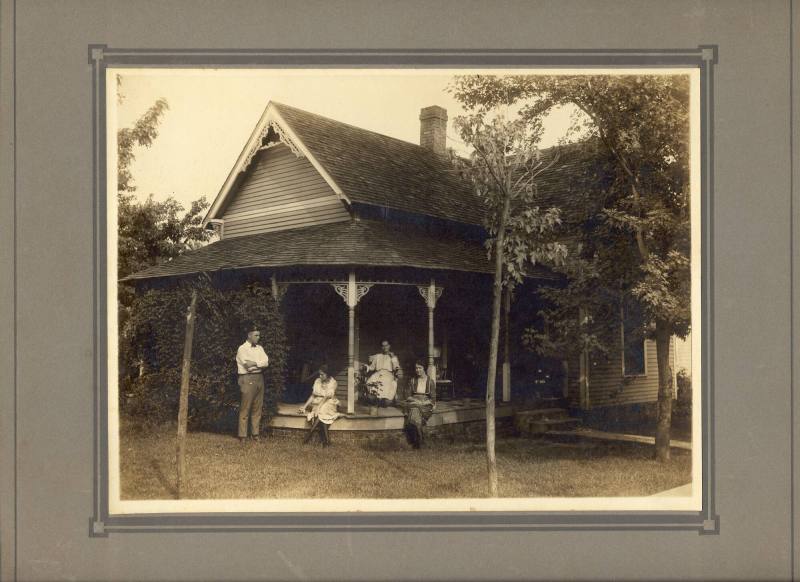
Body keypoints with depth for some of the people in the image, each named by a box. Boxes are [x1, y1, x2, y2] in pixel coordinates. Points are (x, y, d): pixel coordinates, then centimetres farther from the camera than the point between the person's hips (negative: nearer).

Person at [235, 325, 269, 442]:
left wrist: (254, 363, -11)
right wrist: (260, 364, -2)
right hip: (247, 379, -6)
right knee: (245, 408, -6)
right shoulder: (242, 349, -3)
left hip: (259, 379, 6)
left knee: (257, 408, 6)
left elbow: (266, 362, 1)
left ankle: (255, 434, 12)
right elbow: (248, 365, -14)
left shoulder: (260, 348, 16)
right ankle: (242, 436, -3)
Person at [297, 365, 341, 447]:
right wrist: (304, 406, -6)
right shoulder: (317, 381, 5)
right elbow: (312, 396, 4)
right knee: (321, 416, -30)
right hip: (317, 403, 3)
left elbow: (326, 397, -17)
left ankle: (309, 434, -31)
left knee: (321, 411, -36)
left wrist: (318, 407, -26)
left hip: (328, 404, -3)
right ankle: (326, 439, -33)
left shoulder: (332, 382, -9)